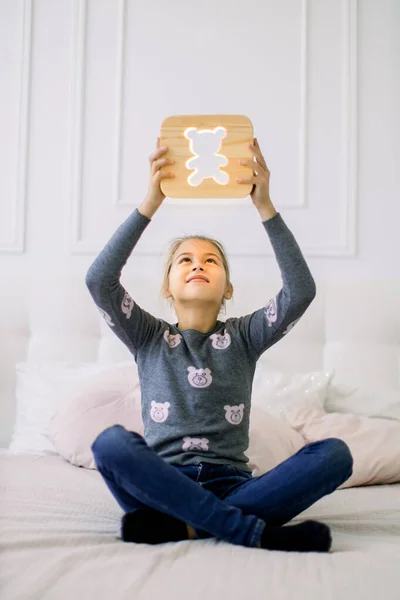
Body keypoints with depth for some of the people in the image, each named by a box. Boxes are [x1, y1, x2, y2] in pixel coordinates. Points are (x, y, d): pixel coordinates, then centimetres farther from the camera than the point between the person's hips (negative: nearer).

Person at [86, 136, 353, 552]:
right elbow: (99, 281, -6)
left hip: (230, 485, 1)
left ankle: (177, 525, -27)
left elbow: (301, 291, -5)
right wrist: (150, 203, -13)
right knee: (111, 442, -33)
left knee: (334, 454, -23)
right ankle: (254, 531, -30)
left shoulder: (244, 336, 12)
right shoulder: (149, 338, 11)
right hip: (164, 482, -1)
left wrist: (265, 207, -12)